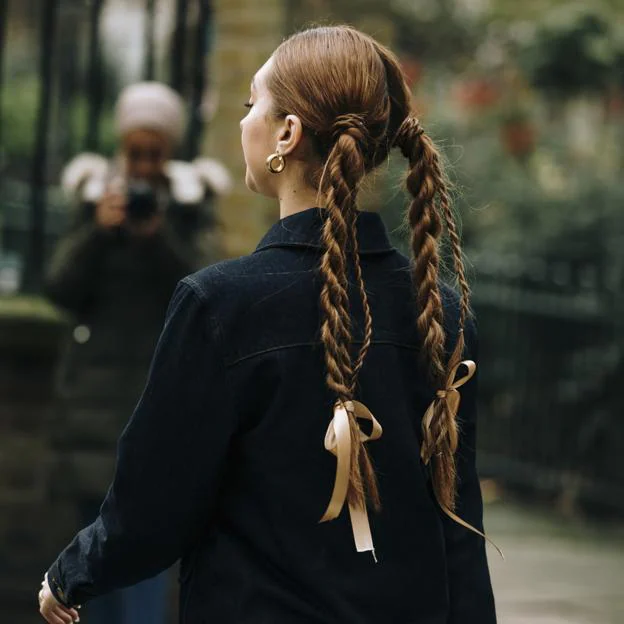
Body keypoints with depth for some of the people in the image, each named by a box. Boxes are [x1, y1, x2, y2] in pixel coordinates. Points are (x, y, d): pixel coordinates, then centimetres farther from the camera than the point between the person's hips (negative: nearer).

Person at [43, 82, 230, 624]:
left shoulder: (193, 207, 2)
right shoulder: (96, 199, 5)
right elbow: (63, 290, -3)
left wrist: (159, 238, -24)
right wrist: (98, 232, -19)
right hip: (98, 381, 2)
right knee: (97, 522, 5)